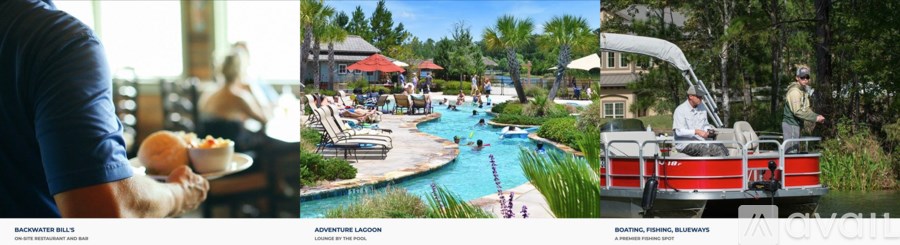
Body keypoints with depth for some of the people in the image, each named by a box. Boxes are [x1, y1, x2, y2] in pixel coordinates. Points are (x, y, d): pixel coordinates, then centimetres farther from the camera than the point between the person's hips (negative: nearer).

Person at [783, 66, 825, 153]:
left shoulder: (804, 91, 15)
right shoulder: (794, 91, -17)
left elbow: (806, 109, 15)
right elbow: (797, 111, -25)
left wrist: (817, 116, -2)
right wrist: (815, 118, -23)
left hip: (796, 124, 10)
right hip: (791, 125, -10)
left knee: (795, 149, 14)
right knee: (791, 151, -12)